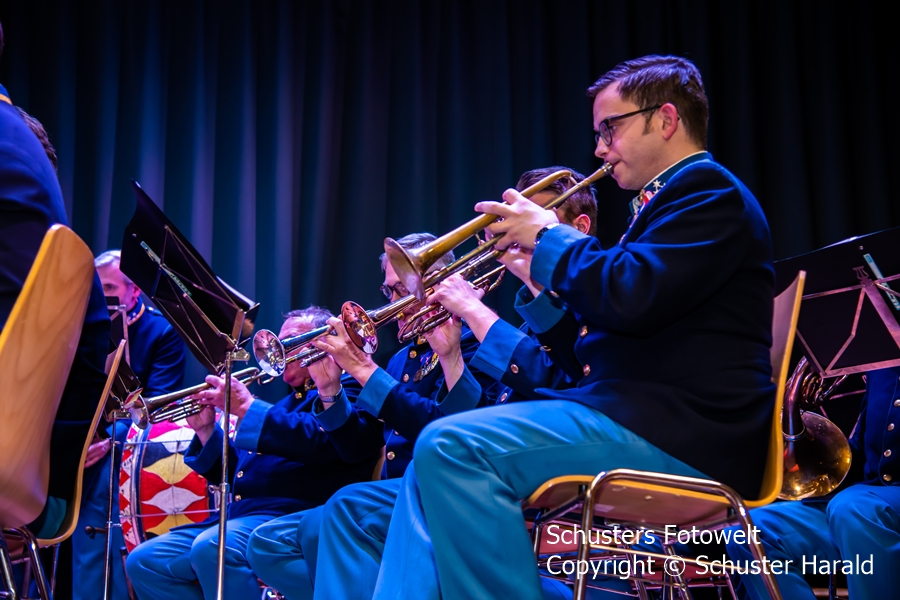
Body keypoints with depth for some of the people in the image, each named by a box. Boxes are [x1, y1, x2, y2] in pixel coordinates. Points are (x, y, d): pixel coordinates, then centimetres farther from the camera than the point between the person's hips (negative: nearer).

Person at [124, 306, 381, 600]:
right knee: (144, 561, -1)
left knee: (212, 547, -36)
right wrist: (206, 430, 12)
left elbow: (318, 440, -18)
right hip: (238, 515, 9)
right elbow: (232, 471, 28)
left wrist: (246, 406, -14)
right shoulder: (286, 404, 29)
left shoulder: (343, 390, 4)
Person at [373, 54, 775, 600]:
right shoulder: (673, 197, 25)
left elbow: (630, 299, -22)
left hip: (680, 435, -11)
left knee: (452, 447, -25)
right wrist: (537, 276, 10)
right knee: (436, 455, 11)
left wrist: (550, 236, -7)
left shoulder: (708, 189, -5)